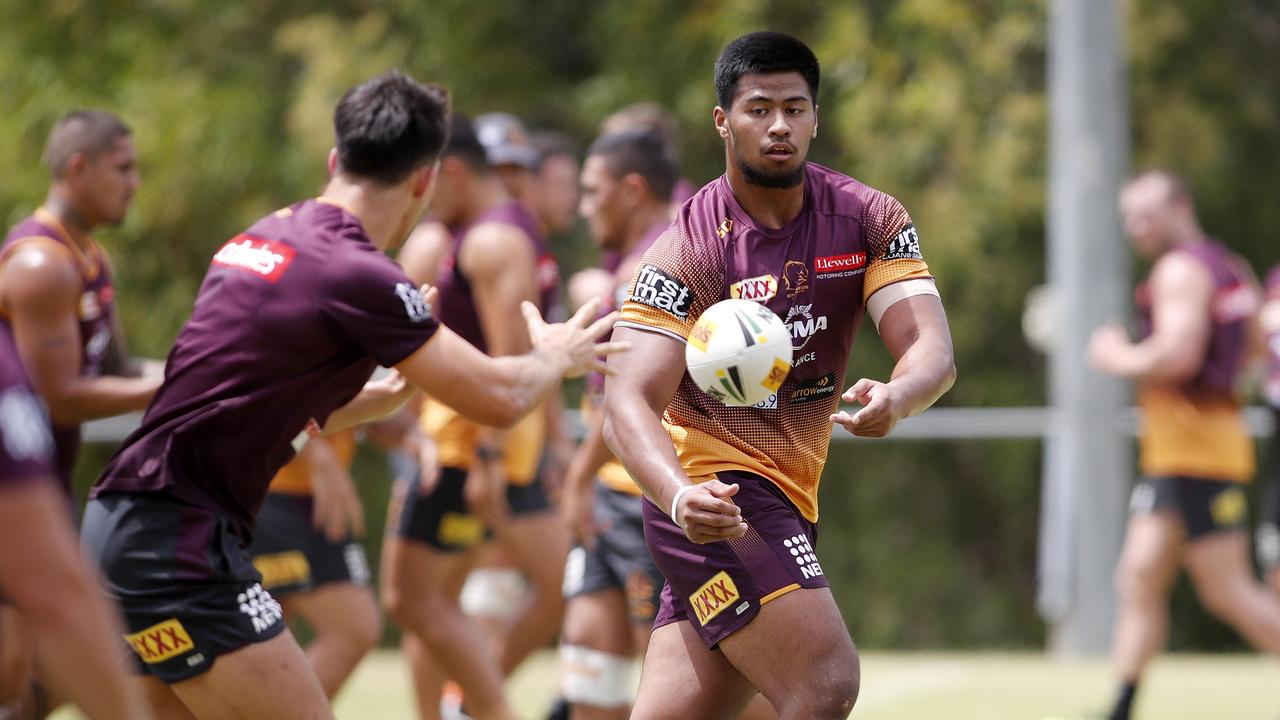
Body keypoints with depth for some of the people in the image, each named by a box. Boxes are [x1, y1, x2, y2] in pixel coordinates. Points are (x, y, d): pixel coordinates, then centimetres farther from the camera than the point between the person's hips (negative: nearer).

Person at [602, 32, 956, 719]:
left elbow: (932, 349, -9)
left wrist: (894, 398, -34)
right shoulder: (688, 249, -13)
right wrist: (679, 494, -41)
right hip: (716, 499, -5)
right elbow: (629, 401, -21)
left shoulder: (869, 219, 1)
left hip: (787, 504, 5)